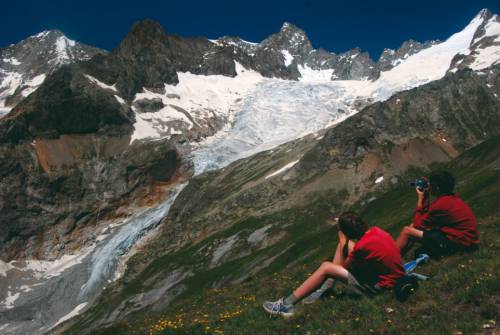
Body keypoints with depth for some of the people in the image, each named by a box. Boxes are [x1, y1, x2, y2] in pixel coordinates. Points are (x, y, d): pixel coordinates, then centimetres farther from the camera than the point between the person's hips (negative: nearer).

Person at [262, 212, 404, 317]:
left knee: (326, 268, -13)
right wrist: (344, 244, -1)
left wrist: (343, 245, -1)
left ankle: (286, 304, -7)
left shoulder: (362, 246, -30)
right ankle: (326, 287, 13)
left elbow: (344, 265, -10)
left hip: (379, 284, -8)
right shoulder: (374, 230, -6)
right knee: (345, 244, 7)